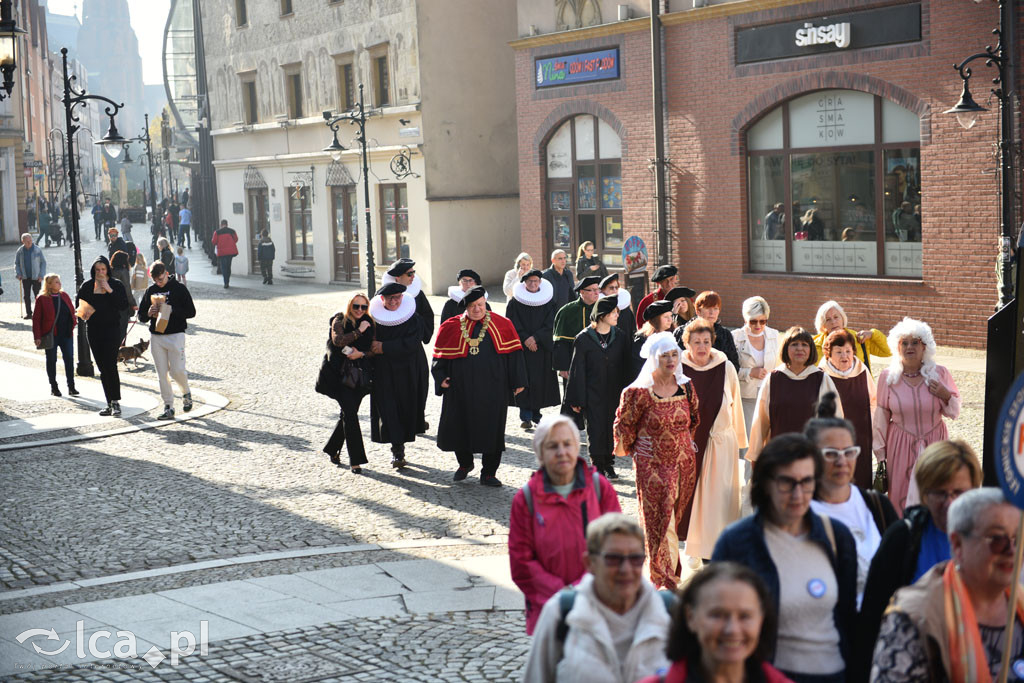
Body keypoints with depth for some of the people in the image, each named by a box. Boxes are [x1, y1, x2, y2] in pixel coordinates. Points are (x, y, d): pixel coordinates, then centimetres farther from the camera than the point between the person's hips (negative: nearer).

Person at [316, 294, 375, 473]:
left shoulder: (369, 324, 10)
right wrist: (359, 331, -16)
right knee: (349, 413, -13)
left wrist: (361, 354, -11)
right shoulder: (340, 321, -2)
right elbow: (338, 340, -20)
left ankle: (333, 450, 29)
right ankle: (356, 460, -11)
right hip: (340, 373, -4)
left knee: (348, 414, 7)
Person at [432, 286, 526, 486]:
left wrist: (518, 381, 0)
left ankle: (488, 474, 16)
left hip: (492, 389, 0)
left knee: (492, 430, 3)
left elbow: (513, 353, 4)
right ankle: (465, 463, 34)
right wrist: (441, 378, -6)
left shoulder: (501, 325, 3)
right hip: (460, 387, 0)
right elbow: (440, 357, 7)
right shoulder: (451, 327, 3)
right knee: (459, 427, 7)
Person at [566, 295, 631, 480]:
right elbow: (577, 370, -6)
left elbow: (625, 367, 7)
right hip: (593, 393, -3)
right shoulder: (584, 338, -7)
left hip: (614, 393, 3)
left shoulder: (620, 338, 3)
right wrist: (576, 399, -7)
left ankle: (608, 463, 23)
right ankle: (597, 466, 9)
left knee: (612, 428, 8)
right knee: (596, 429, -2)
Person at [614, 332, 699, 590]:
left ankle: (669, 572, 30)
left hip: (684, 461, 5)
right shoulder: (639, 392, -13)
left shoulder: (685, 387, 1)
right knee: (659, 520, -3)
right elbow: (623, 424, -3)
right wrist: (634, 451, 6)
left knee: (675, 517, 13)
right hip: (652, 464, -4)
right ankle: (664, 578, 4)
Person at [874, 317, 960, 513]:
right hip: (900, 445, 0)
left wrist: (946, 396, -13)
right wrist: (880, 453, 4)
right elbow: (881, 416, 4)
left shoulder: (939, 373, -3)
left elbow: (955, 412, 8)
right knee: (901, 496, 1)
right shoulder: (887, 376, -3)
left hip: (934, 444, 0)